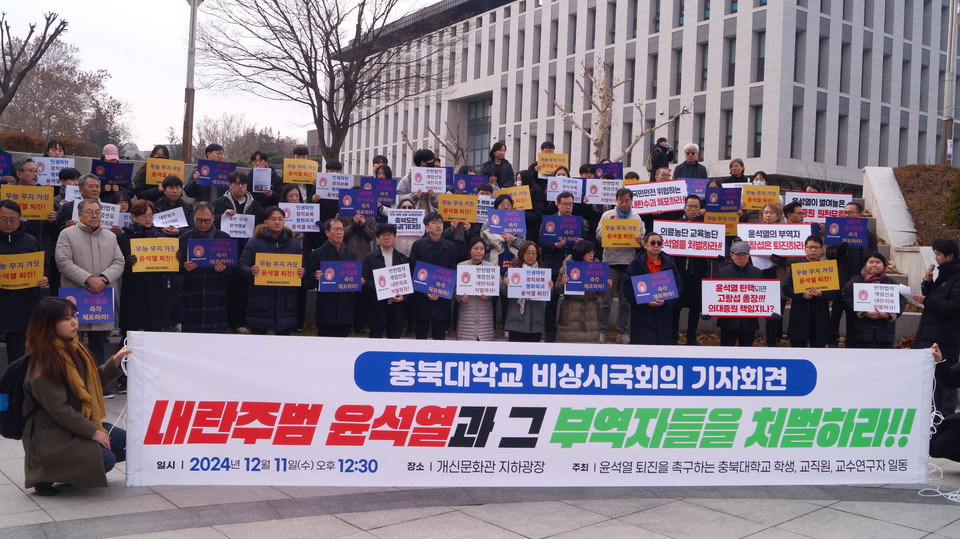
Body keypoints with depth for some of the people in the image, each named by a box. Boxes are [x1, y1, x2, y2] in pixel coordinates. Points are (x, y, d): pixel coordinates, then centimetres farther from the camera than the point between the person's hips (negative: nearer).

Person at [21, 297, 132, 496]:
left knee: (126, 442, 3)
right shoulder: (45, 362, -21)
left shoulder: (73, 348, 7)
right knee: (106, 459, -24)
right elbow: (58, 409, -22)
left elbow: (92, 382, 18)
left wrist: (115, 362, 3)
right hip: (51, 435, -9)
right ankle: (45, 474, -6)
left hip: (80, 423, 9)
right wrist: (92, 432, -20)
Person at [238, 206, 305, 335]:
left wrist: (302, 273, -11)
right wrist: (251, 271, -24)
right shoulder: (254, 243, 2)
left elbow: (302, 267, 13)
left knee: (284, 333, 5)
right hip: (261, 300, -2)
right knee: (258, 335, 1)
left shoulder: (294, 244, 11)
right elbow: (241, 266, -2)